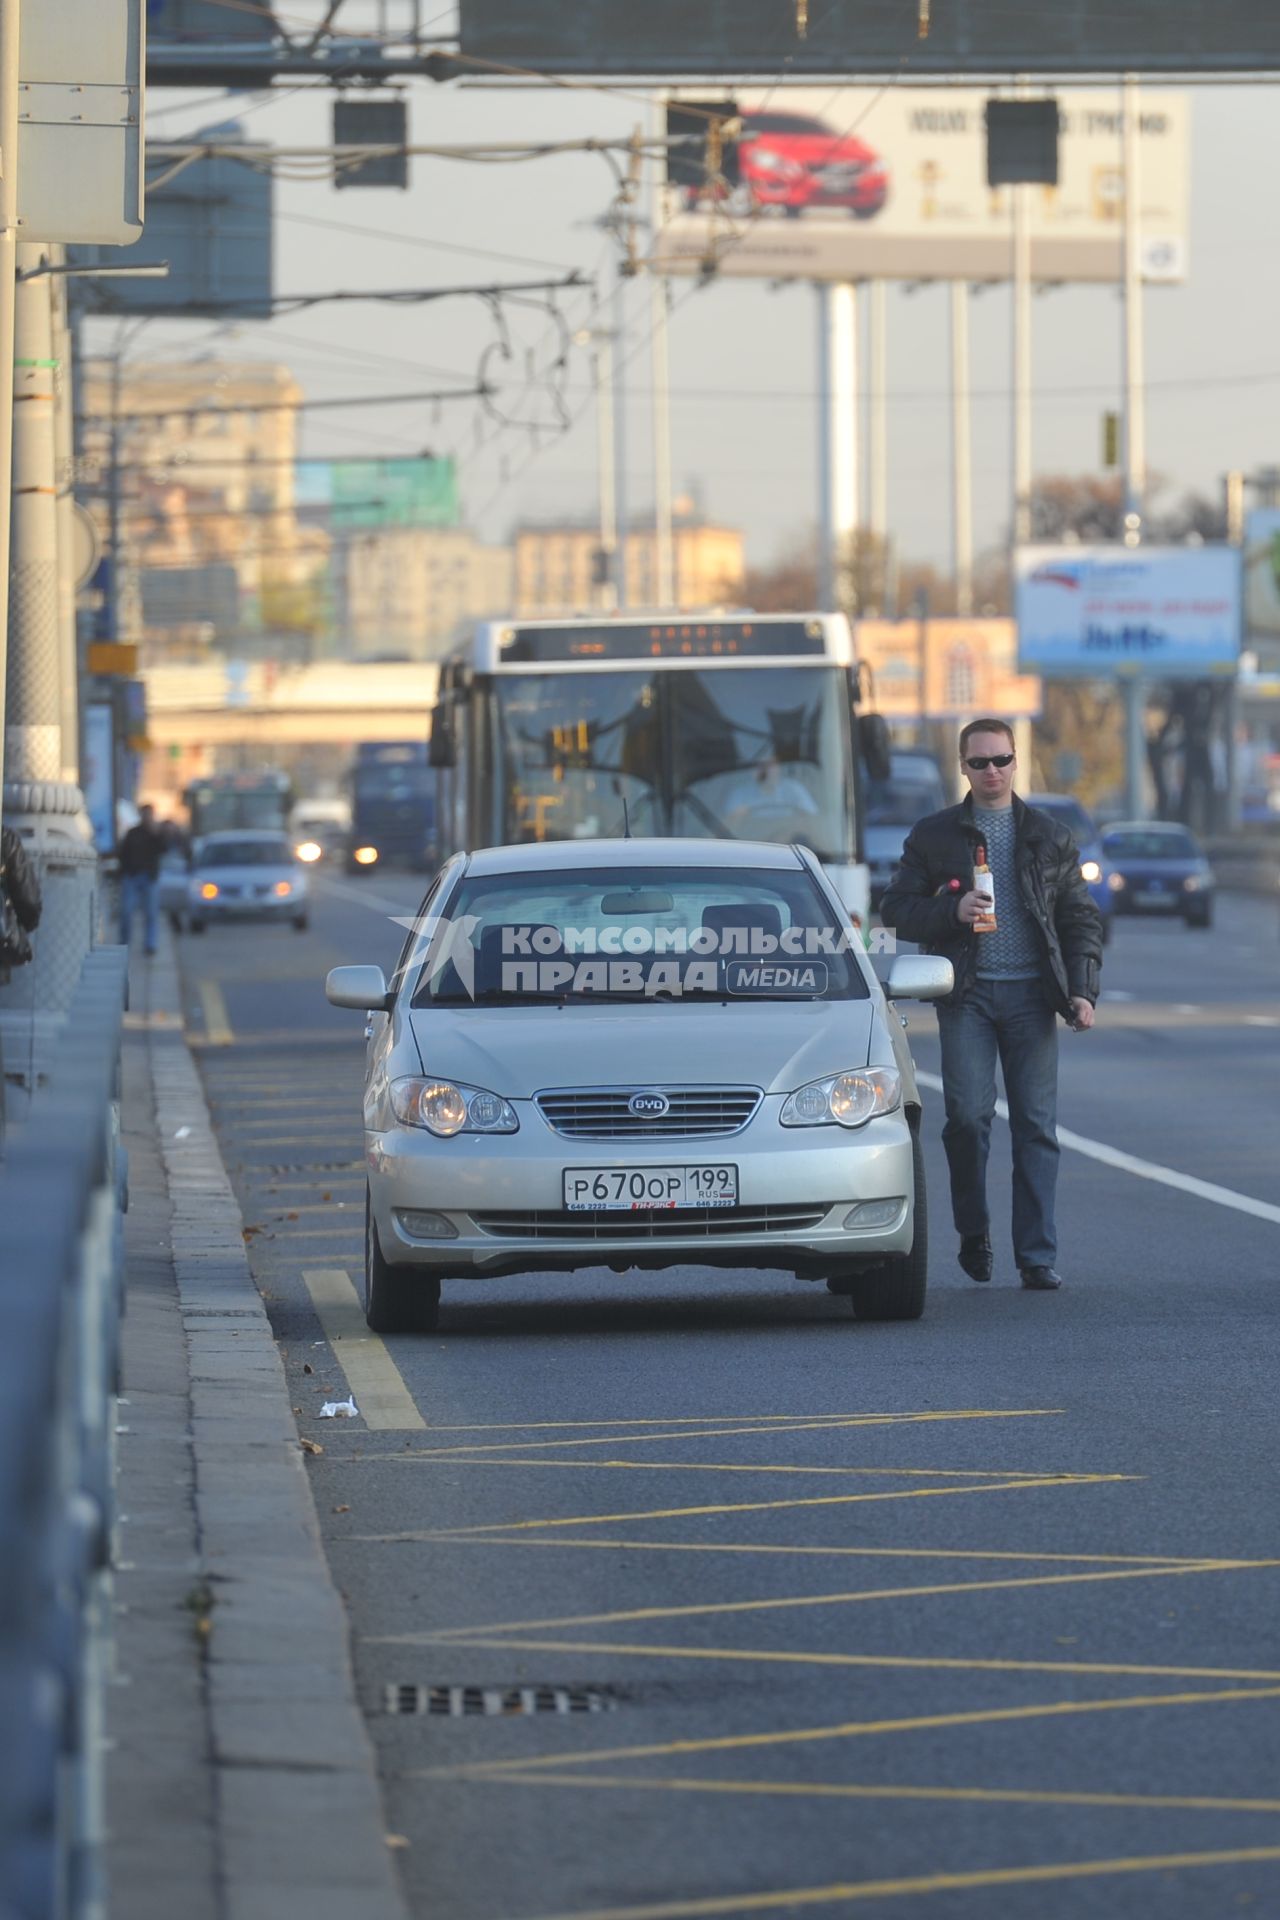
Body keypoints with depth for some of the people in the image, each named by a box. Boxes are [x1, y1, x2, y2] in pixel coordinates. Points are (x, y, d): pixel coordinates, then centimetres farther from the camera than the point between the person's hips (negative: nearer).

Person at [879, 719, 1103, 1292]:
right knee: (967, 1115, -11)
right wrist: (951, 910, -11)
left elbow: (1080, 918, 12)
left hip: (1030, 995, 1)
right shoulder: (933, 835, 10)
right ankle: (973, 1233, 10)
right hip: (966, 993, -1)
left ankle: (1037, 1256, -2)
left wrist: (1083, 991, 0)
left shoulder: (1049, 837, 12)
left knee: (1035, 1125, -4)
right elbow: (896, 909, 8)